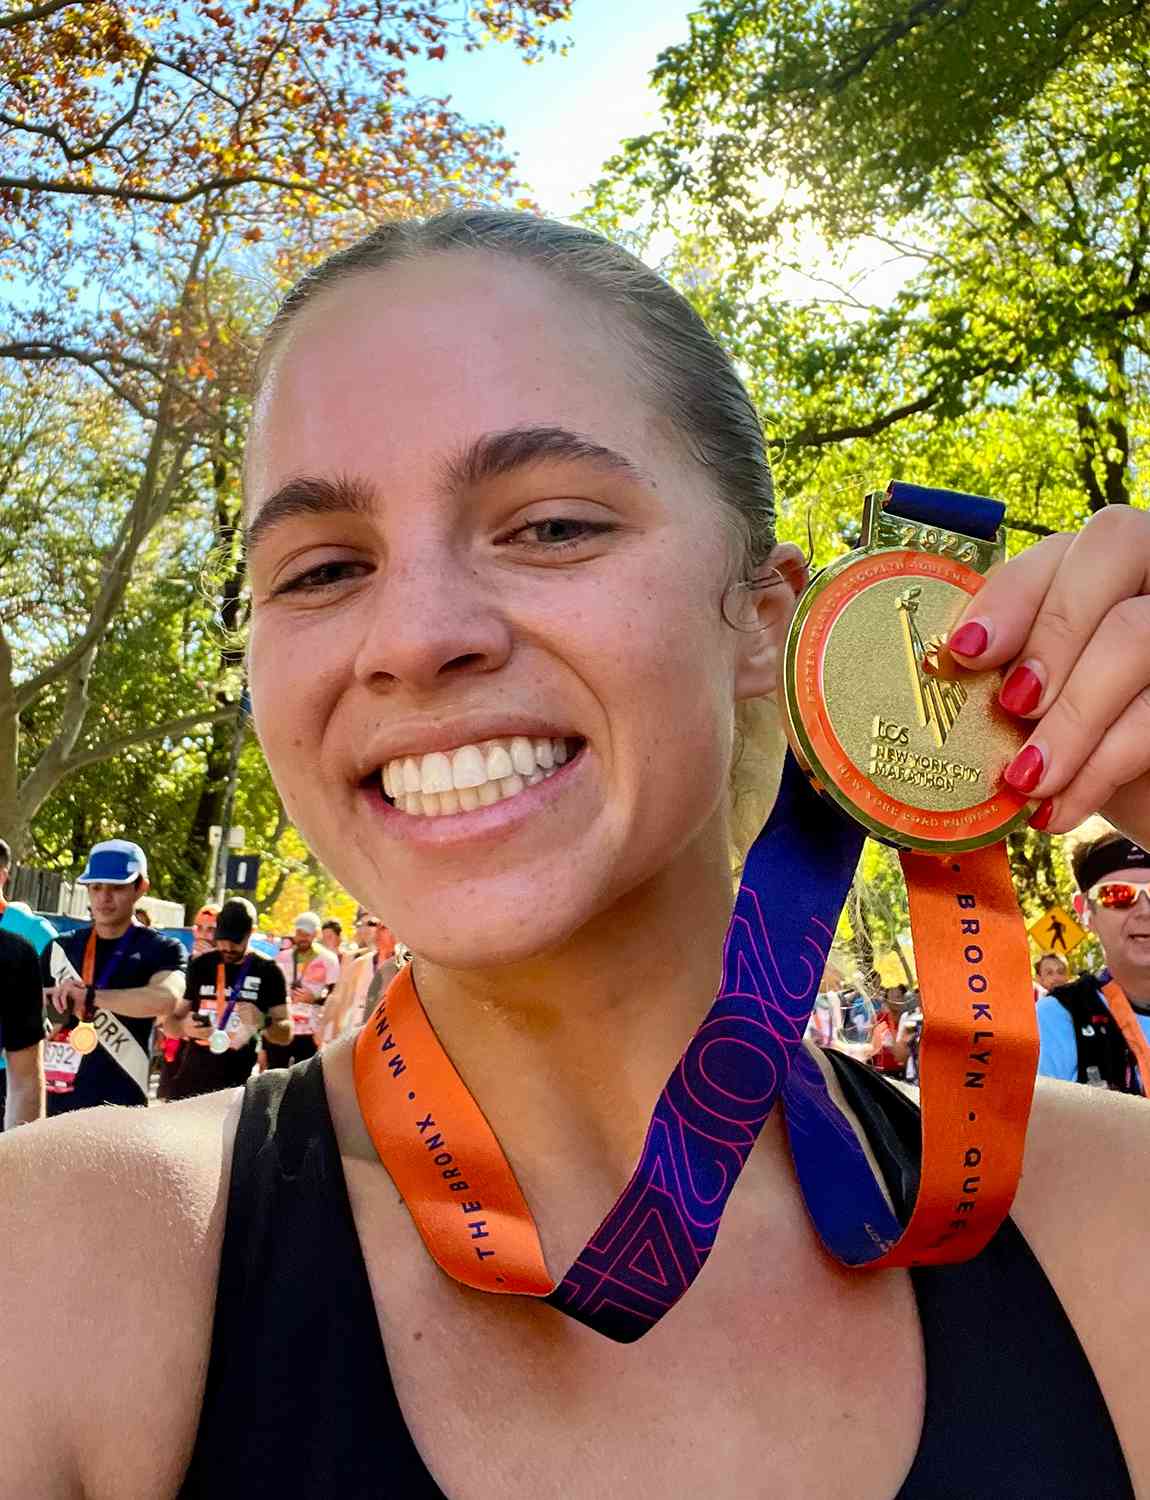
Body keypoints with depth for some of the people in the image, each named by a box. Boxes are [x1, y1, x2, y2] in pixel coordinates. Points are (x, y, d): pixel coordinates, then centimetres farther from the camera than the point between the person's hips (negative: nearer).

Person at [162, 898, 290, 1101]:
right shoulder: (199, 966, 4)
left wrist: (263, 1022, -23)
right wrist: (184, 1026, -17)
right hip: (189, 1081, 3)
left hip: (236, 1087, -3)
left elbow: (286, 1034, -1)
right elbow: (169, 1024, 7)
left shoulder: (268, 971, -2)